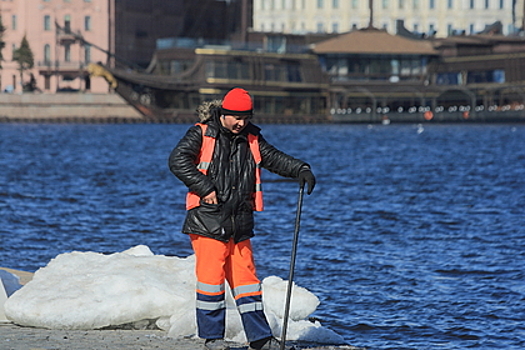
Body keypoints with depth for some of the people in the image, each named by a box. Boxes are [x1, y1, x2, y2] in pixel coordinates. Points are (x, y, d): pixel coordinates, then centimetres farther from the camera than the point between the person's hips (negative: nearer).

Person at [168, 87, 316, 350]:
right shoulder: (201, 135, -5)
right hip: (207, 221, -5)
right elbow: (178, 161, -15)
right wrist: (205, 188, -19)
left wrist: (300, 170, 3)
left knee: (246, 277, 7)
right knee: (211, 276, -5)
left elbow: (273, 157, 19)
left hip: (240, 223, 5)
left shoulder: (251, 138, 12)